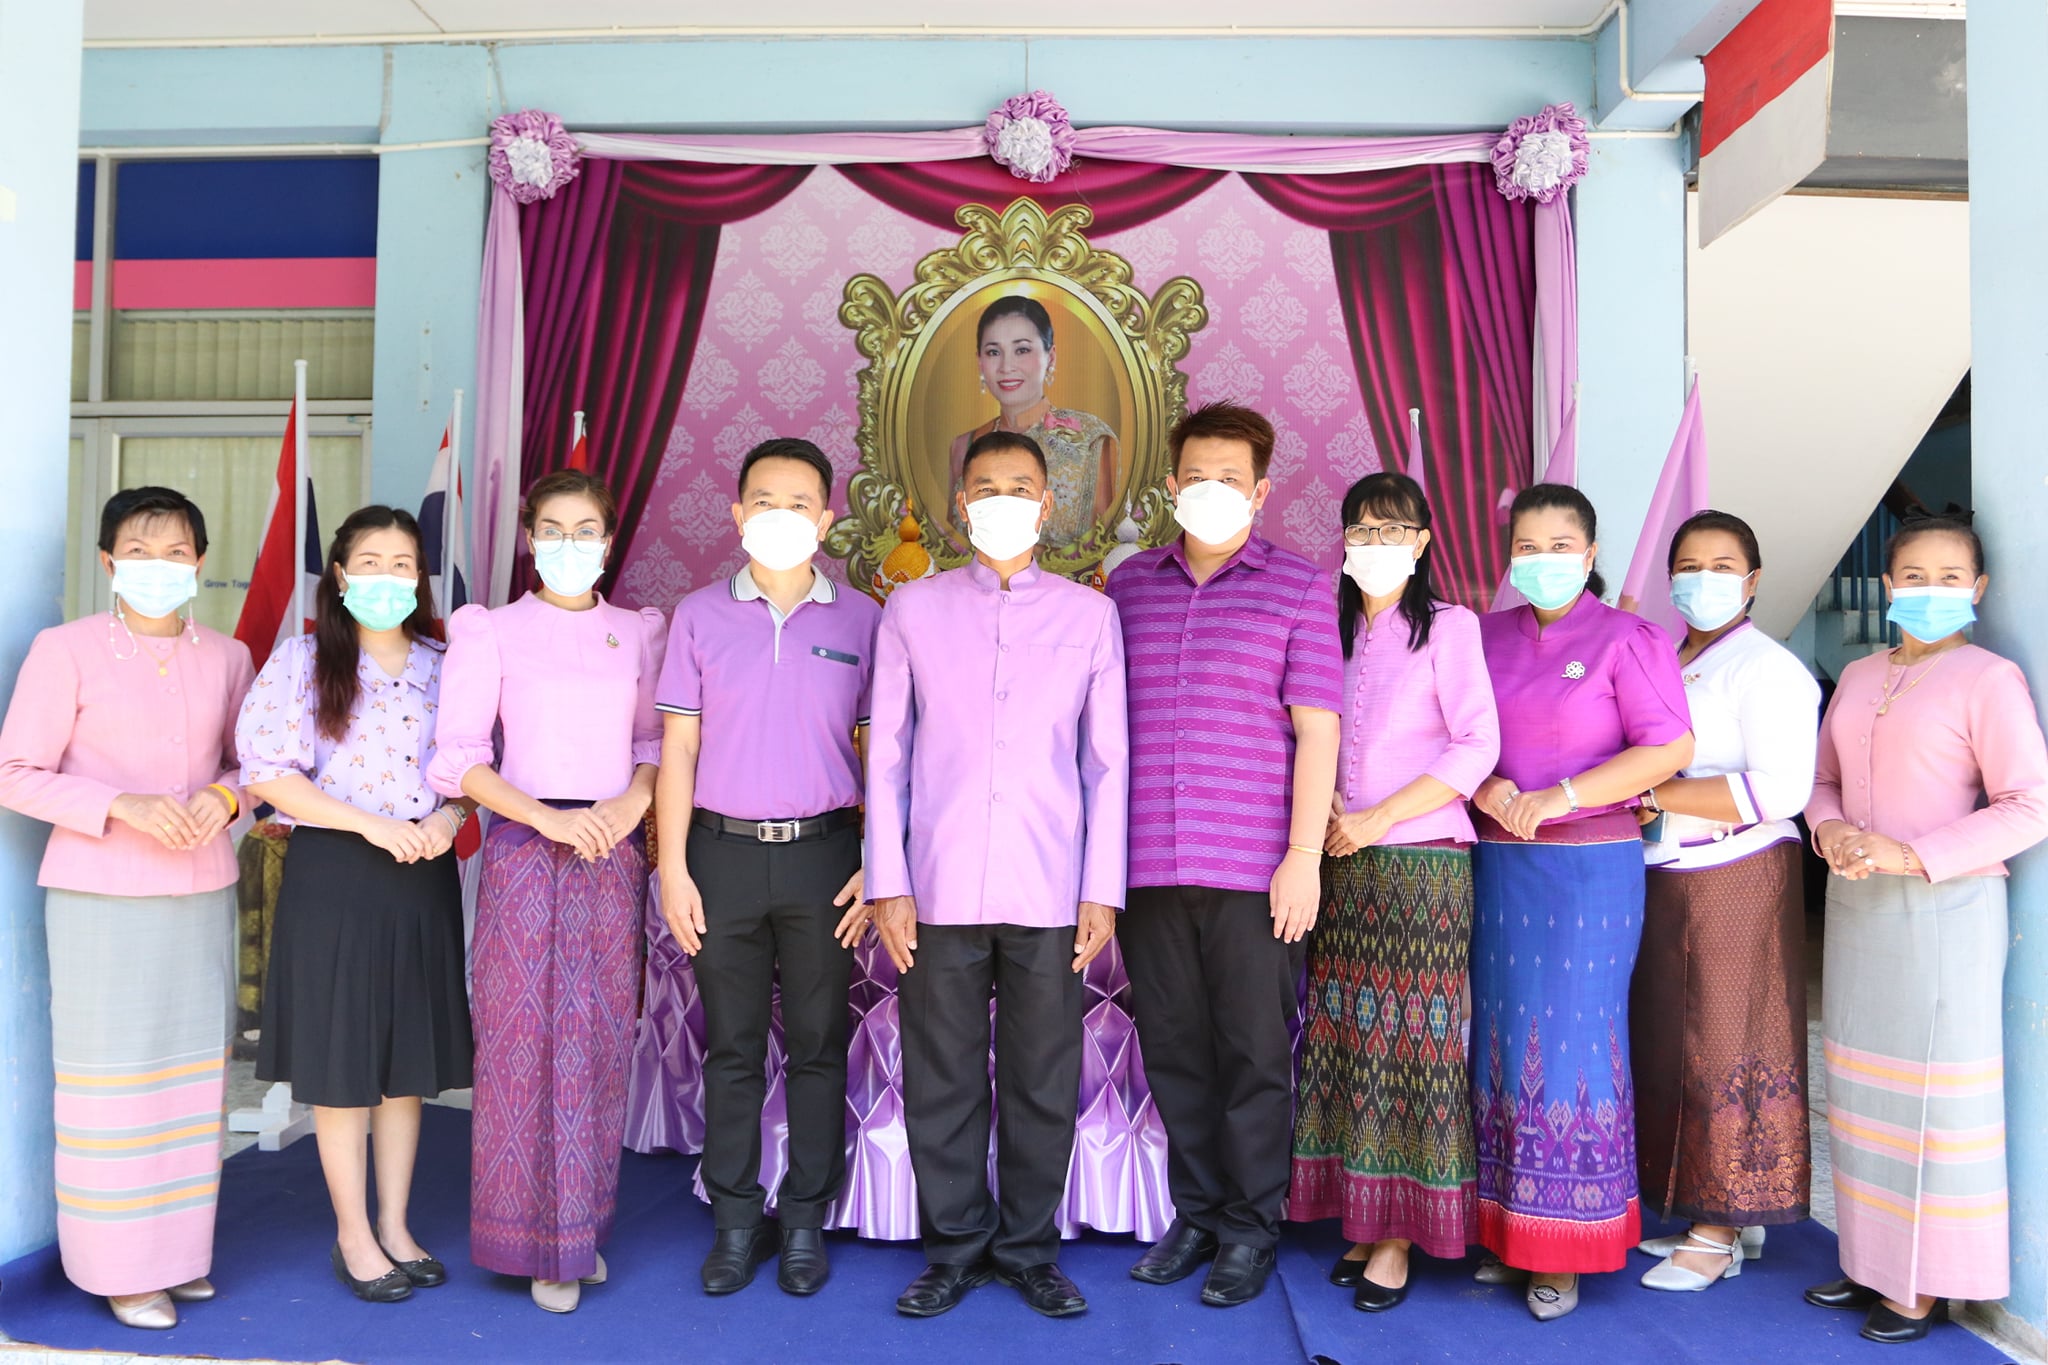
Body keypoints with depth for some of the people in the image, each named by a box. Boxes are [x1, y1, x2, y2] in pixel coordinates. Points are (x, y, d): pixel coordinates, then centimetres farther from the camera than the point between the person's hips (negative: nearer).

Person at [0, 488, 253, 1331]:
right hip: (100, 895, -4)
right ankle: (121, 1266, 15)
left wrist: (224, 796, -7)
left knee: (194, 1071, 9)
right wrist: (122, 805, -18)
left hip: (202, 891, 4)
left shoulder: (227, 657, 7)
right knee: (111, 1074, 1)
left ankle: (178, 1249, 24)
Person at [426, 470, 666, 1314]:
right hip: (525, 852, -2)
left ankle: (584, 1226, 22)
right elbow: (459, 760, -4)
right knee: (527, 1044, 0)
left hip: (613, 855, 3)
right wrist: (546, 818, -14)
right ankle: (540, 1243, 14)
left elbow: (655, 742, 11)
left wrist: (629, 805, -9)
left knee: (602, 1044, 7)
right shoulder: (492, 633, 1)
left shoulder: (638, 634, 10)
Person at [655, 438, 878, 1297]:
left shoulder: (860, 620, 3)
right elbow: (677, 749, 4)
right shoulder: (700, 615, 5)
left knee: (818, 1044, 7)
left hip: (824, 851, 0)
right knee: (732, 1046, 8)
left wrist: (877, 865, -4)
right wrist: (672, 867, -2)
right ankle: (735, 1220, 21)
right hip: (724, 850, 1)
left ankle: (806, 1221, 21)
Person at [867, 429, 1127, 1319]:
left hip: (1050, 894, 0)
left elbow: (1108, 763, 6)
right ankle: (957, 1246, 25)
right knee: (941, 1080, 8)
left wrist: (1103, 889, 1)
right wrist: (887, 883, 0)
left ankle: (1028, 1249, 25)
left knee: (1043, 1083, 7)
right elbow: (886, 755, 5)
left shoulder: (1090, 614, 6)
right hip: (939, 890, 0)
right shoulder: (912, 610, 6)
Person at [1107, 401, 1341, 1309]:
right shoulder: (1128, 584, 10)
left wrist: (1304, 857, -9)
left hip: (1254, 869, -3)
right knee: (1173, 1048, 12)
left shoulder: (1300, 587, 1)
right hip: (1146, 865, 3)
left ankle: (1251, 1226, 22)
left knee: (1253, 1053, 5)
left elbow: (1315, 728, -3)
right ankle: (1196, 1212, 28)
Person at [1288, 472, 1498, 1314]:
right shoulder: (1335, 629, 14)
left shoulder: (1449, 627, -2)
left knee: (1411, 1039, -1)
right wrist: (1324, 819, -3)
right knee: (1346, 1038, 6)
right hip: (1341, 865, 5)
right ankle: (1363, 1218, 17)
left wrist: (1373, 822, -13)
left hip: (1420, 860, -5)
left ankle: (1400, 1237, 7)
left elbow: (1477, 746, -10)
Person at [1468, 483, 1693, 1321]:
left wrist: (1556, 797, -15)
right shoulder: (1487, 637, 10)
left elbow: (1670, 749, -11)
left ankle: (1567, 1249, 14)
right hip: (1497, 866, 4)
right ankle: (1507, 1231, 20)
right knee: (1500, 1040, 7)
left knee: (1572, 1043, 0)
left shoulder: (1627, 640, -3)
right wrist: (1485, 789, -9)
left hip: (1589, 868, -4)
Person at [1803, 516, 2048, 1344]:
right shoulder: (1858, 677, 13)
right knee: (1862, 1086, 11)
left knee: (1934, 1089, 0)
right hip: (1856, 904, 6)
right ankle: (1874, 1262, 23)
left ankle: (1929, 1283, 11)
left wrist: (1910, 855, -18)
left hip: (1944, 907, -6)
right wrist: (1831, 830, -4)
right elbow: (1823, 779, 18)